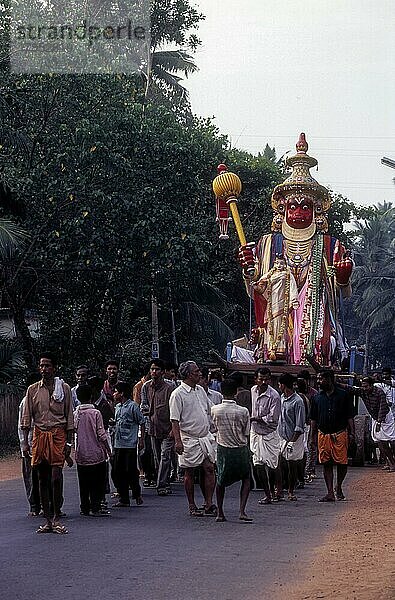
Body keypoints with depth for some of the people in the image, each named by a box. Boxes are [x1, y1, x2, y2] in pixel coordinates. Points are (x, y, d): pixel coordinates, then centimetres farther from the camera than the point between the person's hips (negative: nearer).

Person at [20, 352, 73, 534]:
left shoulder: (64, 388, 3)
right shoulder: (33, 390, 7)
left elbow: (69, 417, 5)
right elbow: (26, 418, 7)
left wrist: (69, 442, 0)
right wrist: (25, 442, 0)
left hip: (58, 434, -2)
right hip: (39, 435, 2)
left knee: (56, 477, -12)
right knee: (43, 479, 5)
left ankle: (57, 518, -3)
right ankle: (48, 520, 10)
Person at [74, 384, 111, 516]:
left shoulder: (75, 414, 1)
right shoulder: (96, 413, -10)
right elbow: (101, 434, -9)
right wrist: (108, 448, 2)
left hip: (81, 455, 4)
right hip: (96, 453, -4)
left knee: (83, 484, 10)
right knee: (97, 483, 3)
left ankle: (85, 508, 12)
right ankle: (95, 508, -1)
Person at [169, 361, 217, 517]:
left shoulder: (200, 390, 11)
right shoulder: (178, 394, -11)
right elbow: (175, 420, -14)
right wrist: (178, 441, -21)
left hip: (205, 436, 6)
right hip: (189, 438, -6)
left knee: (209, 468, 0)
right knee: (189, 473, 3)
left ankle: (208, 504, 3)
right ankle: (192, 506, 11)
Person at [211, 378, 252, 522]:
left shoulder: (214, 410, -10)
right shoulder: (243, 412, -14)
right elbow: (246, 433, -3)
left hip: (223, 449, 1)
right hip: (241, 450, -1)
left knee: (221, 481, 18)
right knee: (246, 479, 17)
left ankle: (220, 513, 17)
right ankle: (242, 511, 1)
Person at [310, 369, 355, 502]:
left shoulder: (343, 395, 2)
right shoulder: (317, 398, 10)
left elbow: (350, 416, 4)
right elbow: (313, 419, 15)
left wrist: (351, 433, -3)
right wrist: (314, 435, 9)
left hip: (340, 434, -3)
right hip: (323, 435, 3)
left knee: (342, 463, -1)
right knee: (326, 464, 1)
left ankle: (339, 487, 22)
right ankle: (330, 493, 5)